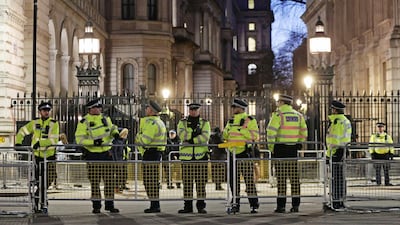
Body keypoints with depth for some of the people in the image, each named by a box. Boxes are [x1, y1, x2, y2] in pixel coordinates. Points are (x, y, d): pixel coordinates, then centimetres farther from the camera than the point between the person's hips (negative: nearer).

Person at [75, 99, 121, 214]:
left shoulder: (106, 118, 8)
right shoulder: (84, 122, -7)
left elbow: (112, 128, 24)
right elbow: (79, 139, -11)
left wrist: (115, 133, 1)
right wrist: (93, 142, -23)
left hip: (106, 153, 4)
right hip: (92, 155, -4)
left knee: (109, 180, 3)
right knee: (94, 181, 2)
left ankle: (109, 204, 12)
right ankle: (96, 205, 12)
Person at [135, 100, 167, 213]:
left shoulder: (151, 122, -14)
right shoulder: (159, 122, 21)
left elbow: (144, 140, -21)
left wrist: (137, 138, -1)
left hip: (150, 152, -11)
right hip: (156, 153, 11)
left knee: (150, 180, -9)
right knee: (153, 180, 13)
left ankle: (155, 205, -10)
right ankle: (155, 204, 15)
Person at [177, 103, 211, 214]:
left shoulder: (205, 123, 9)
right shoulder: (182, 122, 12)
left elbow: (205, 136, -9)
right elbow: (181, 134, -9)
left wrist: (190, 139, -14)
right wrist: (195, 134, -16)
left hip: (201, 155, -1)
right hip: (187, 156, 1)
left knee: (201, 182, -2)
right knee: (187, 182, 1)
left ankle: (201, 205, 4)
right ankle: (188, 205, 7)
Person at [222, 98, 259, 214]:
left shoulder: (250, 120, -4)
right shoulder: (231, 121, 16)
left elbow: (255, 136, -13)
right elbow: (225, 136, 22)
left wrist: (242, 130, -19)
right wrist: (226, 131, -1)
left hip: (245, 153, -7)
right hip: (232, 153, 7)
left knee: (249, 180, -6)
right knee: (233, 180, 9)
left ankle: (254, 205, -2)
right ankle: (236, 204, 17)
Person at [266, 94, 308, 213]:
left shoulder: (278, 114, -6)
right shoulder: (298, 115, 12)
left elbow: (271, 131, -14)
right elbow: (304, 132, 13)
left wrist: (270, 146, -6)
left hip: (280, 148, -5)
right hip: (293, 149, 5)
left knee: (281, 177, -3)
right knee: (294, 176, 7)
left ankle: (281, 205, -4)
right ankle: (295, 204, 7)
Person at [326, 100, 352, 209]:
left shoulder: (336, 121, -13)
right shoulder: (347, 121, 17)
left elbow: (334, 140, -18)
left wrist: (328, 155, -16)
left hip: (336, 152, -9)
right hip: (344, 152, 9)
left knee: (335, 178, -7)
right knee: (341, 178, 12)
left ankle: (336, 202, -7)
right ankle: (341, 202, 15)